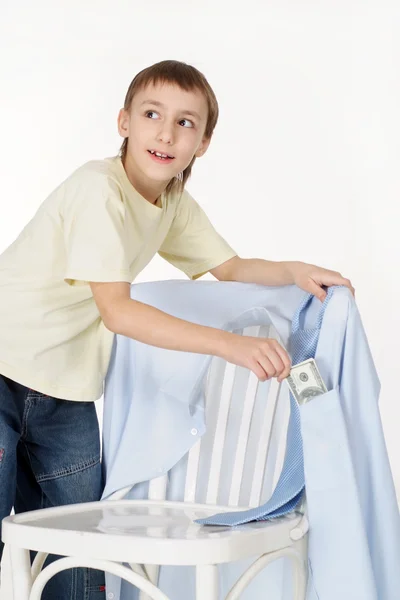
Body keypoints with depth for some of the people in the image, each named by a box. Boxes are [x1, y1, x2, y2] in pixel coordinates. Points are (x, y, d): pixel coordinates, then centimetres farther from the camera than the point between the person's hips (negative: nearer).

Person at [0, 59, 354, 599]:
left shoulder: (176, 202, 3)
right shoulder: (98, 188, -22)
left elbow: (229, 267, 14)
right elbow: (116, 311, -29)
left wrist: (295, 271, -7)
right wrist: (230, 344, -35)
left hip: (65, 394, 7)